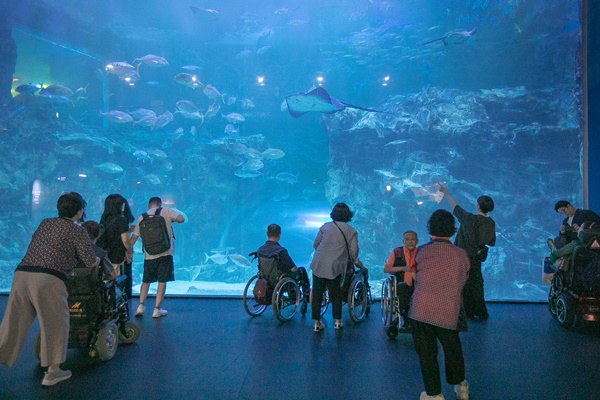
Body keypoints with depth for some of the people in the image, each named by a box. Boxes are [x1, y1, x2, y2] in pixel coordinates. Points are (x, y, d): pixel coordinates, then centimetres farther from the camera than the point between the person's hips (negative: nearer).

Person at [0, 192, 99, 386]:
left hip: (21, 274, 6)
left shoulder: (45, 223, 22)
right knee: (56, 325, 9)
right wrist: (98, 259, 24)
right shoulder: (77, 230, 4)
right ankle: (52, 371, 15)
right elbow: (91, 262, 1)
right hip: (48, 279, -6)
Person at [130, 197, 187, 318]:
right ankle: (157, 309, 6)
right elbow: (181, 219, -13)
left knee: (146, 281, 18)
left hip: (149, 255, 3)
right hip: (165, 253, -3)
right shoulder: (166, 211, -2)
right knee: (162, 281, 4)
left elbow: (134, 237, 9)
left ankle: (141, 305, 11)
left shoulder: (142, 217, 8)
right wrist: (173, 219, 9)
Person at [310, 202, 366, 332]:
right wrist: (357, 263, 18)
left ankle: (317, 323, 12)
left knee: (317, 294, 8)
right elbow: (353, 252, -2)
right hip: (335, 267, -1)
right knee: (336, 294, 16)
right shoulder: (351, 231, 3)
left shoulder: (325, 227, 6)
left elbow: (315, 245, 10)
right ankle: (337, 321, 22)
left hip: (319, 264, 1)